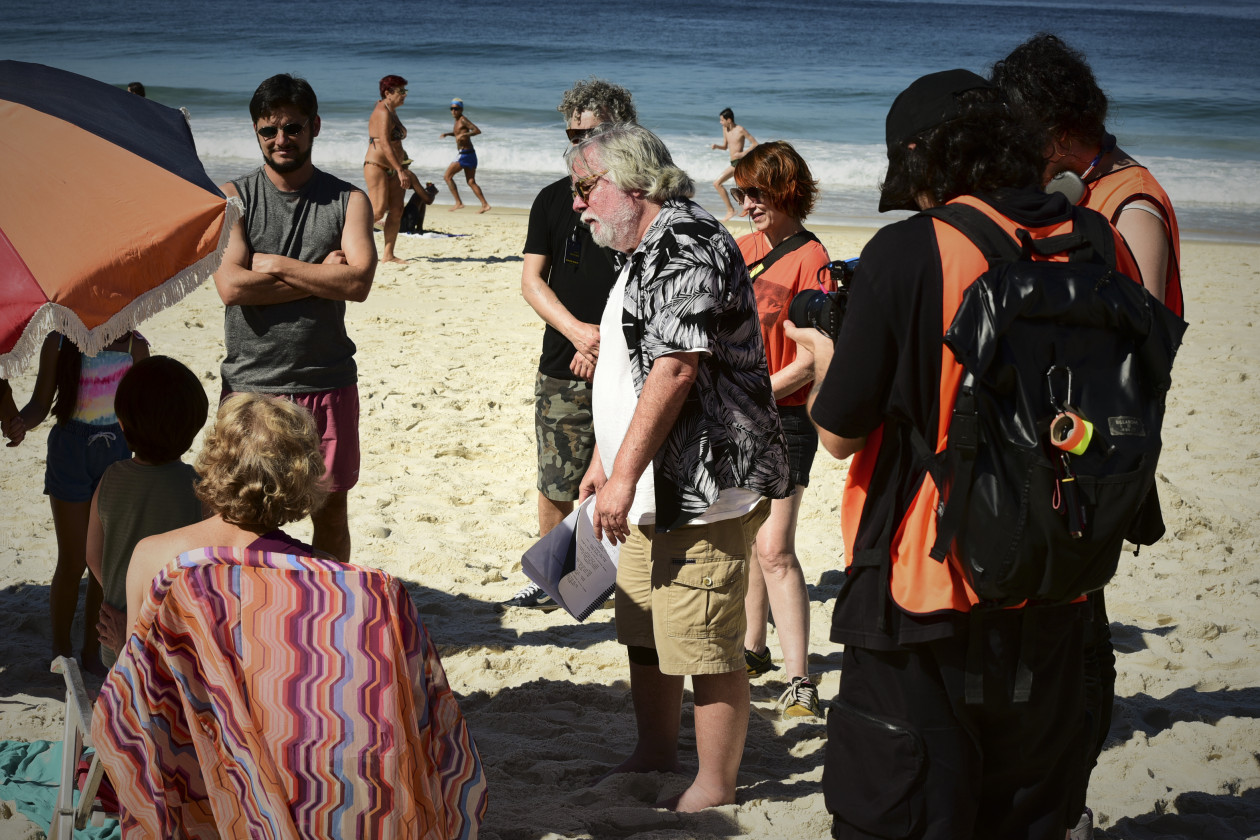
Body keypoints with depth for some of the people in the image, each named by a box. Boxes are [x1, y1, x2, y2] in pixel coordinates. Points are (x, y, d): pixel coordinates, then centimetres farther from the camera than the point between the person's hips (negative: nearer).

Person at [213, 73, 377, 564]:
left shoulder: (348, 201, 4)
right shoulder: (233, 198, 2)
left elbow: (358, 282, -12)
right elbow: (231, 286, -12)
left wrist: (275, 265, -10)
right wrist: (319, 276, -11)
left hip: (326, 382, 1)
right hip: (250, 382, -1)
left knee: (330, 512, 11)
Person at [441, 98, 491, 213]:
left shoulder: (463, 120, -10)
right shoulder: (458, 121, 18)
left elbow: (477, 131, -22)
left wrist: (464, 134, -32)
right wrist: (447, 133, 24)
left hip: (465, 154, -9)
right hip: (470, 154, 9)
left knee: (448, 176, -4)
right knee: (471, 182, 8)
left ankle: (458, 203, -9)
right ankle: (485, 204, 1)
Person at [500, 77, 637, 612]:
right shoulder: (555, 200, 8)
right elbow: (532, 280, 5)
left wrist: (606, 345, -9)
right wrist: (578, 330, -11)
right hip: (564, 371, 3)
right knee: (556, 485, 6)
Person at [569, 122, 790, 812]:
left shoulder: (688, 245, -16)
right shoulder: (648, 252, 19)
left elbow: (677, 369, -24)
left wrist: (625, 475, -24)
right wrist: (604, 462, 28)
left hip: (704, 488, -11)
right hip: (656, 490, 11)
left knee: (705, 646, -4)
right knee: (643, 631, 19)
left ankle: (715, 787, 7)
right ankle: (655, 756, 34)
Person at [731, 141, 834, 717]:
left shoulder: (811, 259, -12)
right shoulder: (743, 248, 10)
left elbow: (813, 360, -16)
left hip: (784, 416, -7)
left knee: (773, 548, -11)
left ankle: (799, 682, -8)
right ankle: (753, 648, 30)